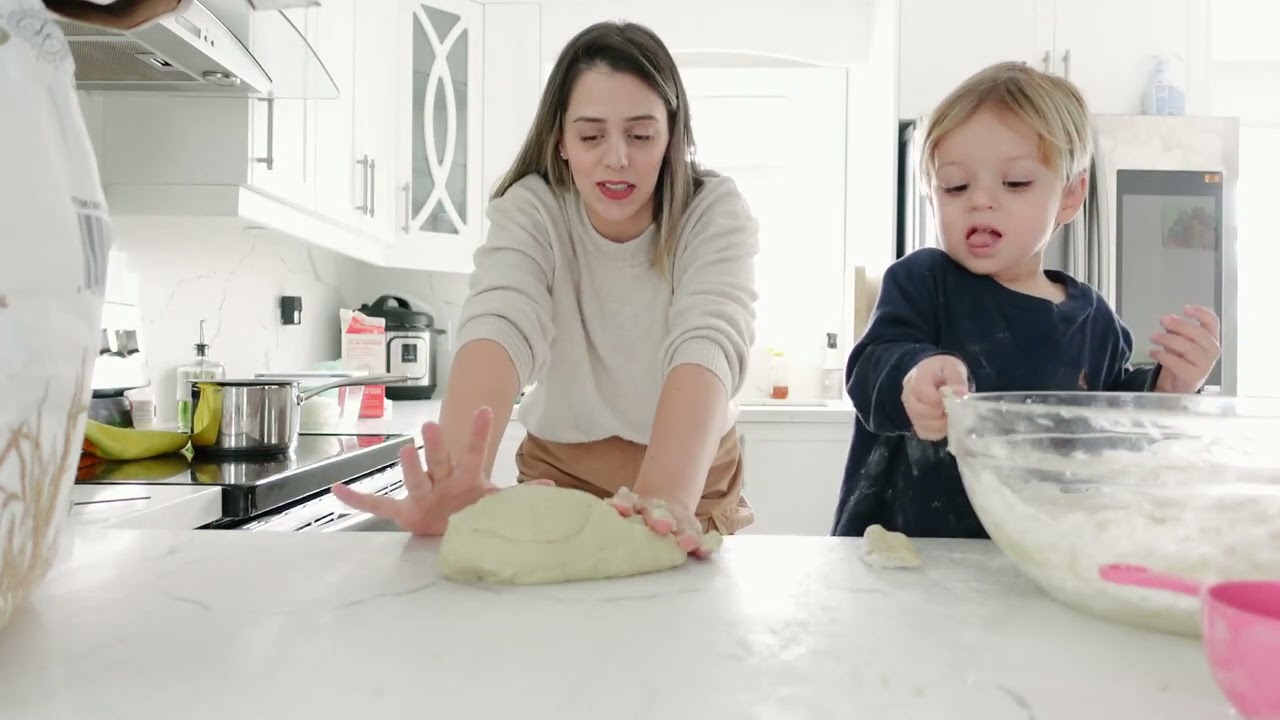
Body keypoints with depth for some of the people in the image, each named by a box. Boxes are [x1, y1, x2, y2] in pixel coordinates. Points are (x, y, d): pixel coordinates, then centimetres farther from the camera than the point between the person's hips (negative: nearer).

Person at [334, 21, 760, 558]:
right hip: (562, 468, 1)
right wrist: (461, 480, -50)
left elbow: (708, 343, -33)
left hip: (691, 472, 0)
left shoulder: (716, 213, -17)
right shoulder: (529, 211, -15)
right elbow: (501, 327, -32)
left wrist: (667, 498, -50)